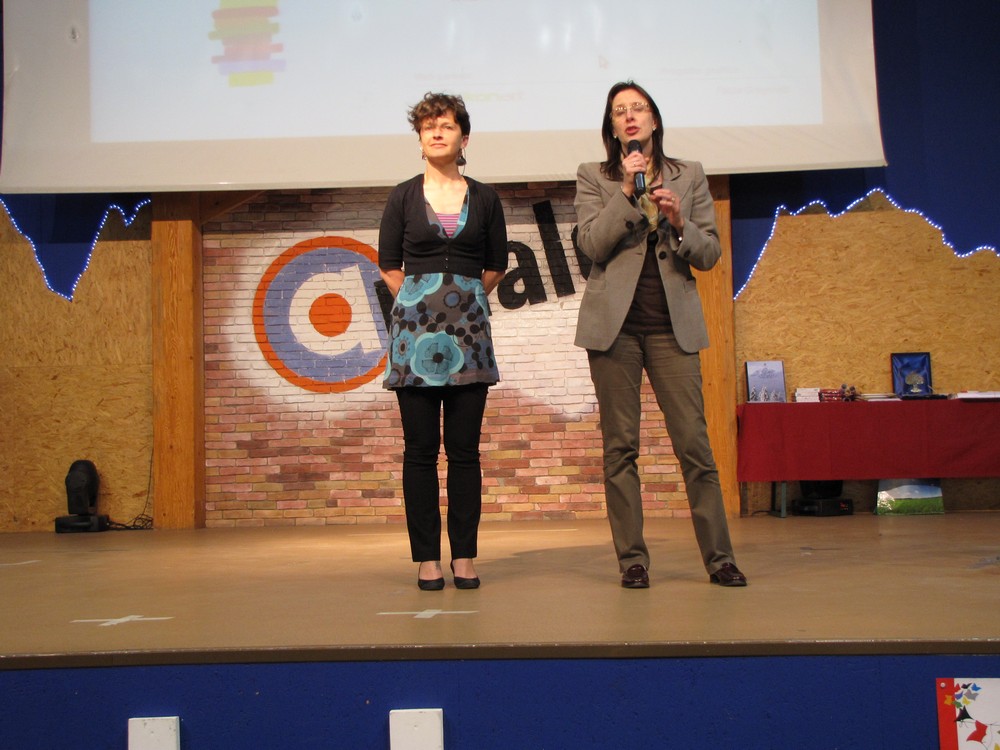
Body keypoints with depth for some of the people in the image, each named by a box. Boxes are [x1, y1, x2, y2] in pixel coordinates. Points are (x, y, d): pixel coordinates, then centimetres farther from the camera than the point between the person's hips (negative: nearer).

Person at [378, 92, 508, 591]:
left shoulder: (484, 198, 9)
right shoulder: (403, 197, 6)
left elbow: (496, 267, 15)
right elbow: (388, 265, 9)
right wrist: (421, 303, 8)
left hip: (469, 330, 1)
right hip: (415, 330, -1)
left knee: (464, 448, 1)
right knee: (420, 447, -1)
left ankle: (464, 557, 8)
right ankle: (426, 558, 5)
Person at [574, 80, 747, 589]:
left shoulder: (689, 176, 13)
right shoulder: (593, 178, 10)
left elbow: (710, 253, 8)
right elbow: (592, 244, -4)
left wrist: (678, 223, -10)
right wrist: (628, 191, -12)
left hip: (673, 323, 1)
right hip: (615, 322, 0)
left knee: (694, 442, -4)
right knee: (620, 445, 0)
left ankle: (719, 557, 4)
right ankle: (632, 560, 8)